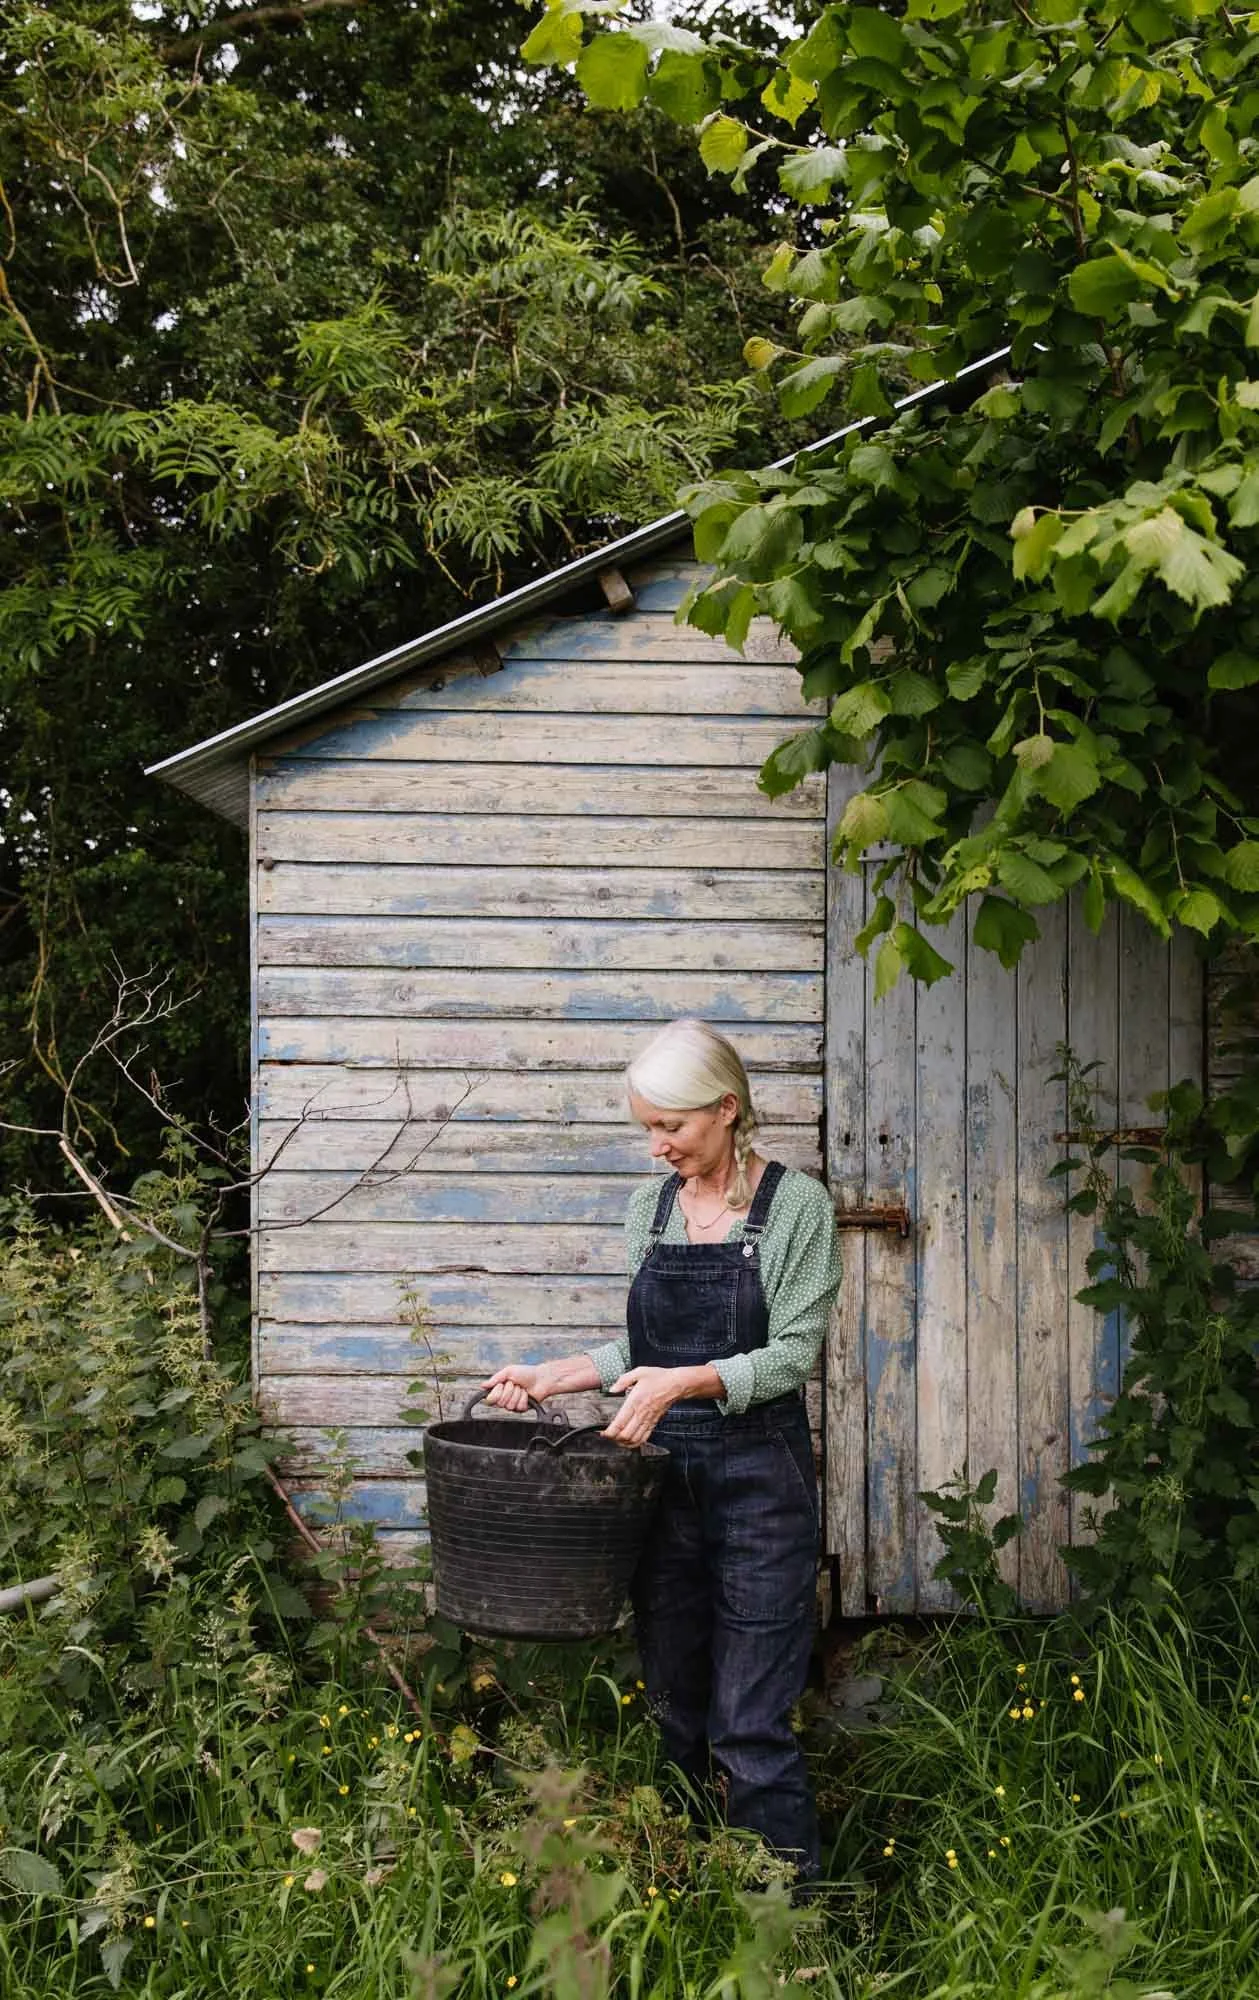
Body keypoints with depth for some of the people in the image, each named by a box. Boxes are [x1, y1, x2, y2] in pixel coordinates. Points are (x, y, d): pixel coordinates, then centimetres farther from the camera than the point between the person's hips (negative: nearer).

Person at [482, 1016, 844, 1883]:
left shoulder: (797, 1205, -6)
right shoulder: (650, 1208, 10)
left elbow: (794, 1352, -11)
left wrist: (686, 1381, -24)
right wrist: (554, 1376, 5)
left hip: (759, 1479, -5)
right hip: (663, 1476, 5)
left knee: (751, 1721, -6)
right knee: (671, 1704, 9)